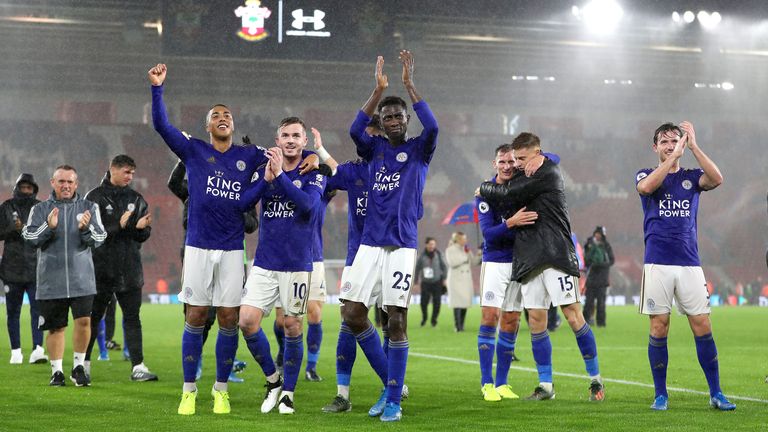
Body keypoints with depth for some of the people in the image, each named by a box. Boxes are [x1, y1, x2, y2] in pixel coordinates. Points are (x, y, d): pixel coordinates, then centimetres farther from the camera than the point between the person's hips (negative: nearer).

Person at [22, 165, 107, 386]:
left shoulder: (88, 208, 7)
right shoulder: (40, 209, 8)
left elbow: (99, 239, -1)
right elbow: (29, 237, -4)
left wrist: (86, 228, -22)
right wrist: (48, 227, -21)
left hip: (81, 278, 0)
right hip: (51, 280, 0)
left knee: (84, 320, -11)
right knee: (55, 327, 5)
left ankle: (79, 367, 5)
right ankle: (57, 371, 16)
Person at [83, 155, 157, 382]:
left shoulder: (136, 199, 10)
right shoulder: (95, 197, -4)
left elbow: (144, 236, 10)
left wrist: (141, 227, -13)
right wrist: (119, 226, -20)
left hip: (130, 269, 4)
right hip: (102, 269, -4)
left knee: (132, 317, 1)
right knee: (93, 316, 7)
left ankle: (138, 366, -1)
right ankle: (84, 363, 18)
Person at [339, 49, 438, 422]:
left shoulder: (418, 150, 4)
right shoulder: (375, 148, 11)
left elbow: (432, 127, -18)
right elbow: (355, 130, -10)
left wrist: (409, 84, -16)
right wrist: (378, 90, -16)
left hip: (402, 245, -4)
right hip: (370, 244, 4)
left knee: (396, 320, -5)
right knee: (353, 314, -3)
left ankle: (393, 400, 2)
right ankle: (389, 382, 14)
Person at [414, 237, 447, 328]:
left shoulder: (438, 255, 1)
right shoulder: (422, 256, 1)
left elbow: (444, 267, 6)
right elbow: (417, 269, 8)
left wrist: (445, 279, -1)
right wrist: (416, 282, 8)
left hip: (437, 282, 0)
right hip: (425, 282, 0)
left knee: (436, 302, -3)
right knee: (424, 302, -6)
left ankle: (434, 319, 14)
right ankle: (424, 317, 21)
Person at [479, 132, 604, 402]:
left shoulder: (548, 172, -6)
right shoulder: (520, 178, 20)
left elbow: (509, 196, -9)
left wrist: (484, 189, 7)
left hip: (556, 255, -7)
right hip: (529, 258, 7)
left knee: (573, 316, -9)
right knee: (536, 321, 4)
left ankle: (595, 380, -1)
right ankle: (545, 385, 9)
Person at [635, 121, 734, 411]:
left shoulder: (692, 177, 12)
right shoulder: (646, 175, 8)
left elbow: (717, 179, -11)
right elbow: (646, 186, -18)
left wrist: (693, 147, -13)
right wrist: (674, 156, -18)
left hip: (689, 263, 1)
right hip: (657, 264, -1)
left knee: (702, 327, -2)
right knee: (659, 328, -2)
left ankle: (716, 394, 4)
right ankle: (660, 394, 7)